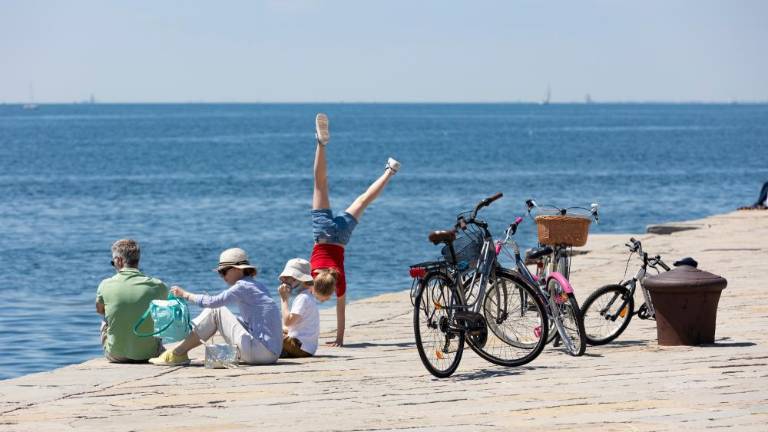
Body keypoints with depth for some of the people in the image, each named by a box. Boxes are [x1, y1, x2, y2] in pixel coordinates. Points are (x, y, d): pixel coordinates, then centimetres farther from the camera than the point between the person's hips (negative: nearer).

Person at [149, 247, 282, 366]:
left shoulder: (244, 286, -10)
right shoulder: (258, 286, 18)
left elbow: (212, 302, -17)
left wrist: (185, 294, -3)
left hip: (262, 351, -9)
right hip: (271, 352, 9)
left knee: (215, 311, -3)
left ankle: (177, 354, 1)